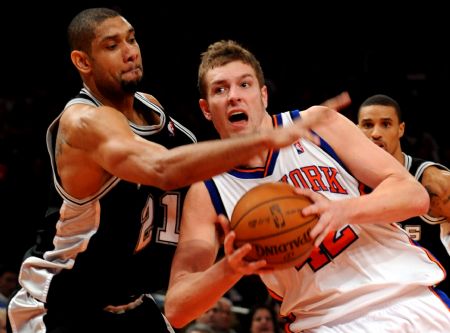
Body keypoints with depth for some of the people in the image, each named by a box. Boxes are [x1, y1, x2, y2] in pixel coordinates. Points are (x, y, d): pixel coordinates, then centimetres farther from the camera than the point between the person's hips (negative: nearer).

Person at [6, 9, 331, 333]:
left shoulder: (149, 106, 2)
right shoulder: (84, 122, -27)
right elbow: (164, 169, -45)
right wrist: (265, 139, -53)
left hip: (128, 302, 9)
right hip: (61, 304, -9)